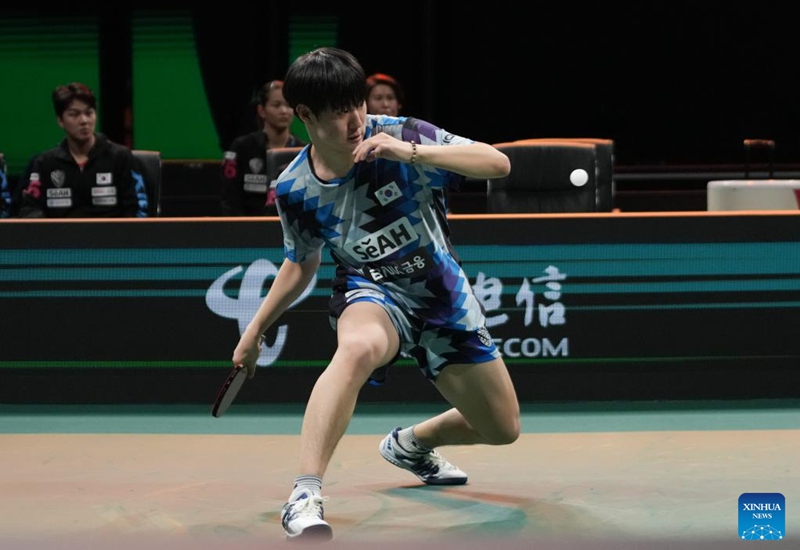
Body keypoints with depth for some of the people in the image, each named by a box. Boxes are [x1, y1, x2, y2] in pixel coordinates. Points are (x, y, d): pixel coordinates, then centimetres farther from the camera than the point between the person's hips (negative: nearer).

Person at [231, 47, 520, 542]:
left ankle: (411, 444, 43)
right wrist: (256, 328, 9)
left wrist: (412, 153, -37)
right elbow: (301, 264, 9)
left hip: (445, 295, 2)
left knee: (503, 430, 11)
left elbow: (498, 163, -25)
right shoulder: (294, 190, -10)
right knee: (358, 347, -42)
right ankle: (304, 497, -43)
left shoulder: (396, 136, -17)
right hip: (373, 292, -2)